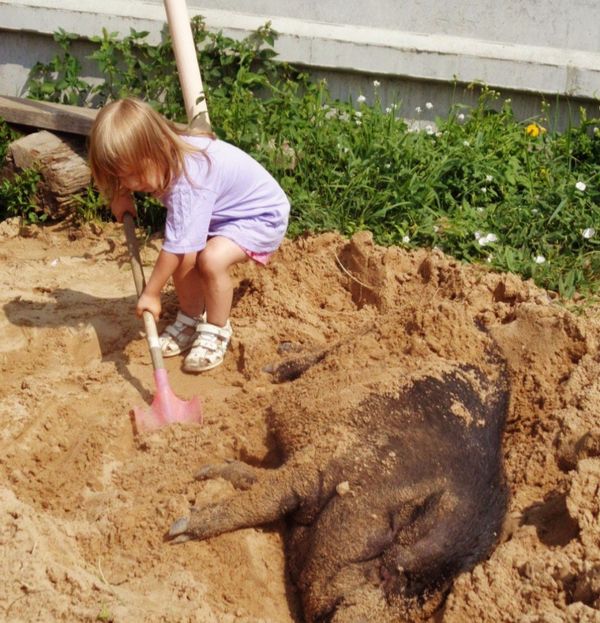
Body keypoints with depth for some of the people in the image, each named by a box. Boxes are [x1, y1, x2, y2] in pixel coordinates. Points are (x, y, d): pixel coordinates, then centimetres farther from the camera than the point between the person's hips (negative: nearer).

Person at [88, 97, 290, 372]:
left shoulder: (187, 181, -38)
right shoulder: (163, 152, -13)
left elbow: (175, 246, -34)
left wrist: (151, 293, -23)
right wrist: (122, 195, -2)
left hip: (262, 213, -8)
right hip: (224, 211, 9)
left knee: (212, 258, -30)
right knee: (185, 258, -13)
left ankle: (216, 331, -6)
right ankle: (191, 319, 12)